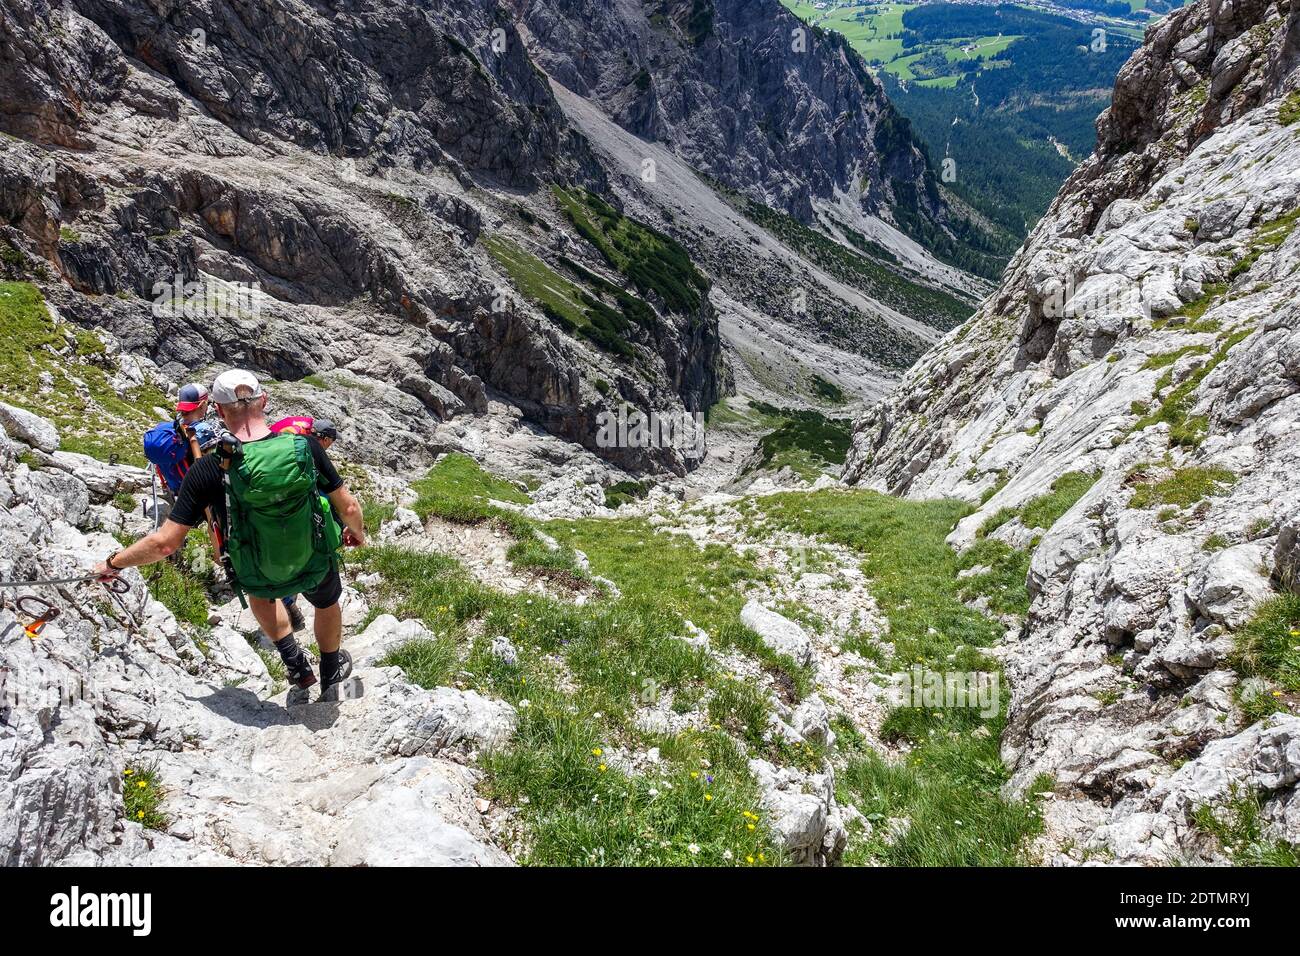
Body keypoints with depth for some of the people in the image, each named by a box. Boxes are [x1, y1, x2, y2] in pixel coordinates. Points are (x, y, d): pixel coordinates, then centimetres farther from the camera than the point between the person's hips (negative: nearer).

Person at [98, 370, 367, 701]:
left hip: (258, 576, 0)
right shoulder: (305, 446, -23)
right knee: (327, 601, 35)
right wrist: (357, 531, 13)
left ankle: (294, 661, 38)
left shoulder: (210, 469, -25)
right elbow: (348, 506, -11)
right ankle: (331, 678, 56)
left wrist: (114, 563, -1)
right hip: (316, 564, 0)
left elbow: (165, 542, -20)